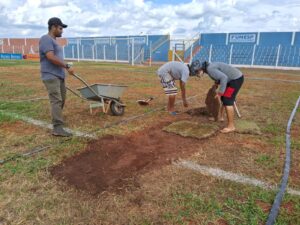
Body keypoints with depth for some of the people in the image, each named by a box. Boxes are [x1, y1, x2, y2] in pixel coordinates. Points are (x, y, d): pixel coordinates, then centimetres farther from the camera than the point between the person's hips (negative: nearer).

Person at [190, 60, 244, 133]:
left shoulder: (210, 69, -22)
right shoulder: (209, 66, 10)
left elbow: (224, 78, -30)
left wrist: (220, 92, -24)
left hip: (236, 79, -10)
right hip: (235, 78, 10)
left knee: (227, 101, -11)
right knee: (222, 98, 18)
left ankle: (231, 126, -7)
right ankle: (220, 117, 33)